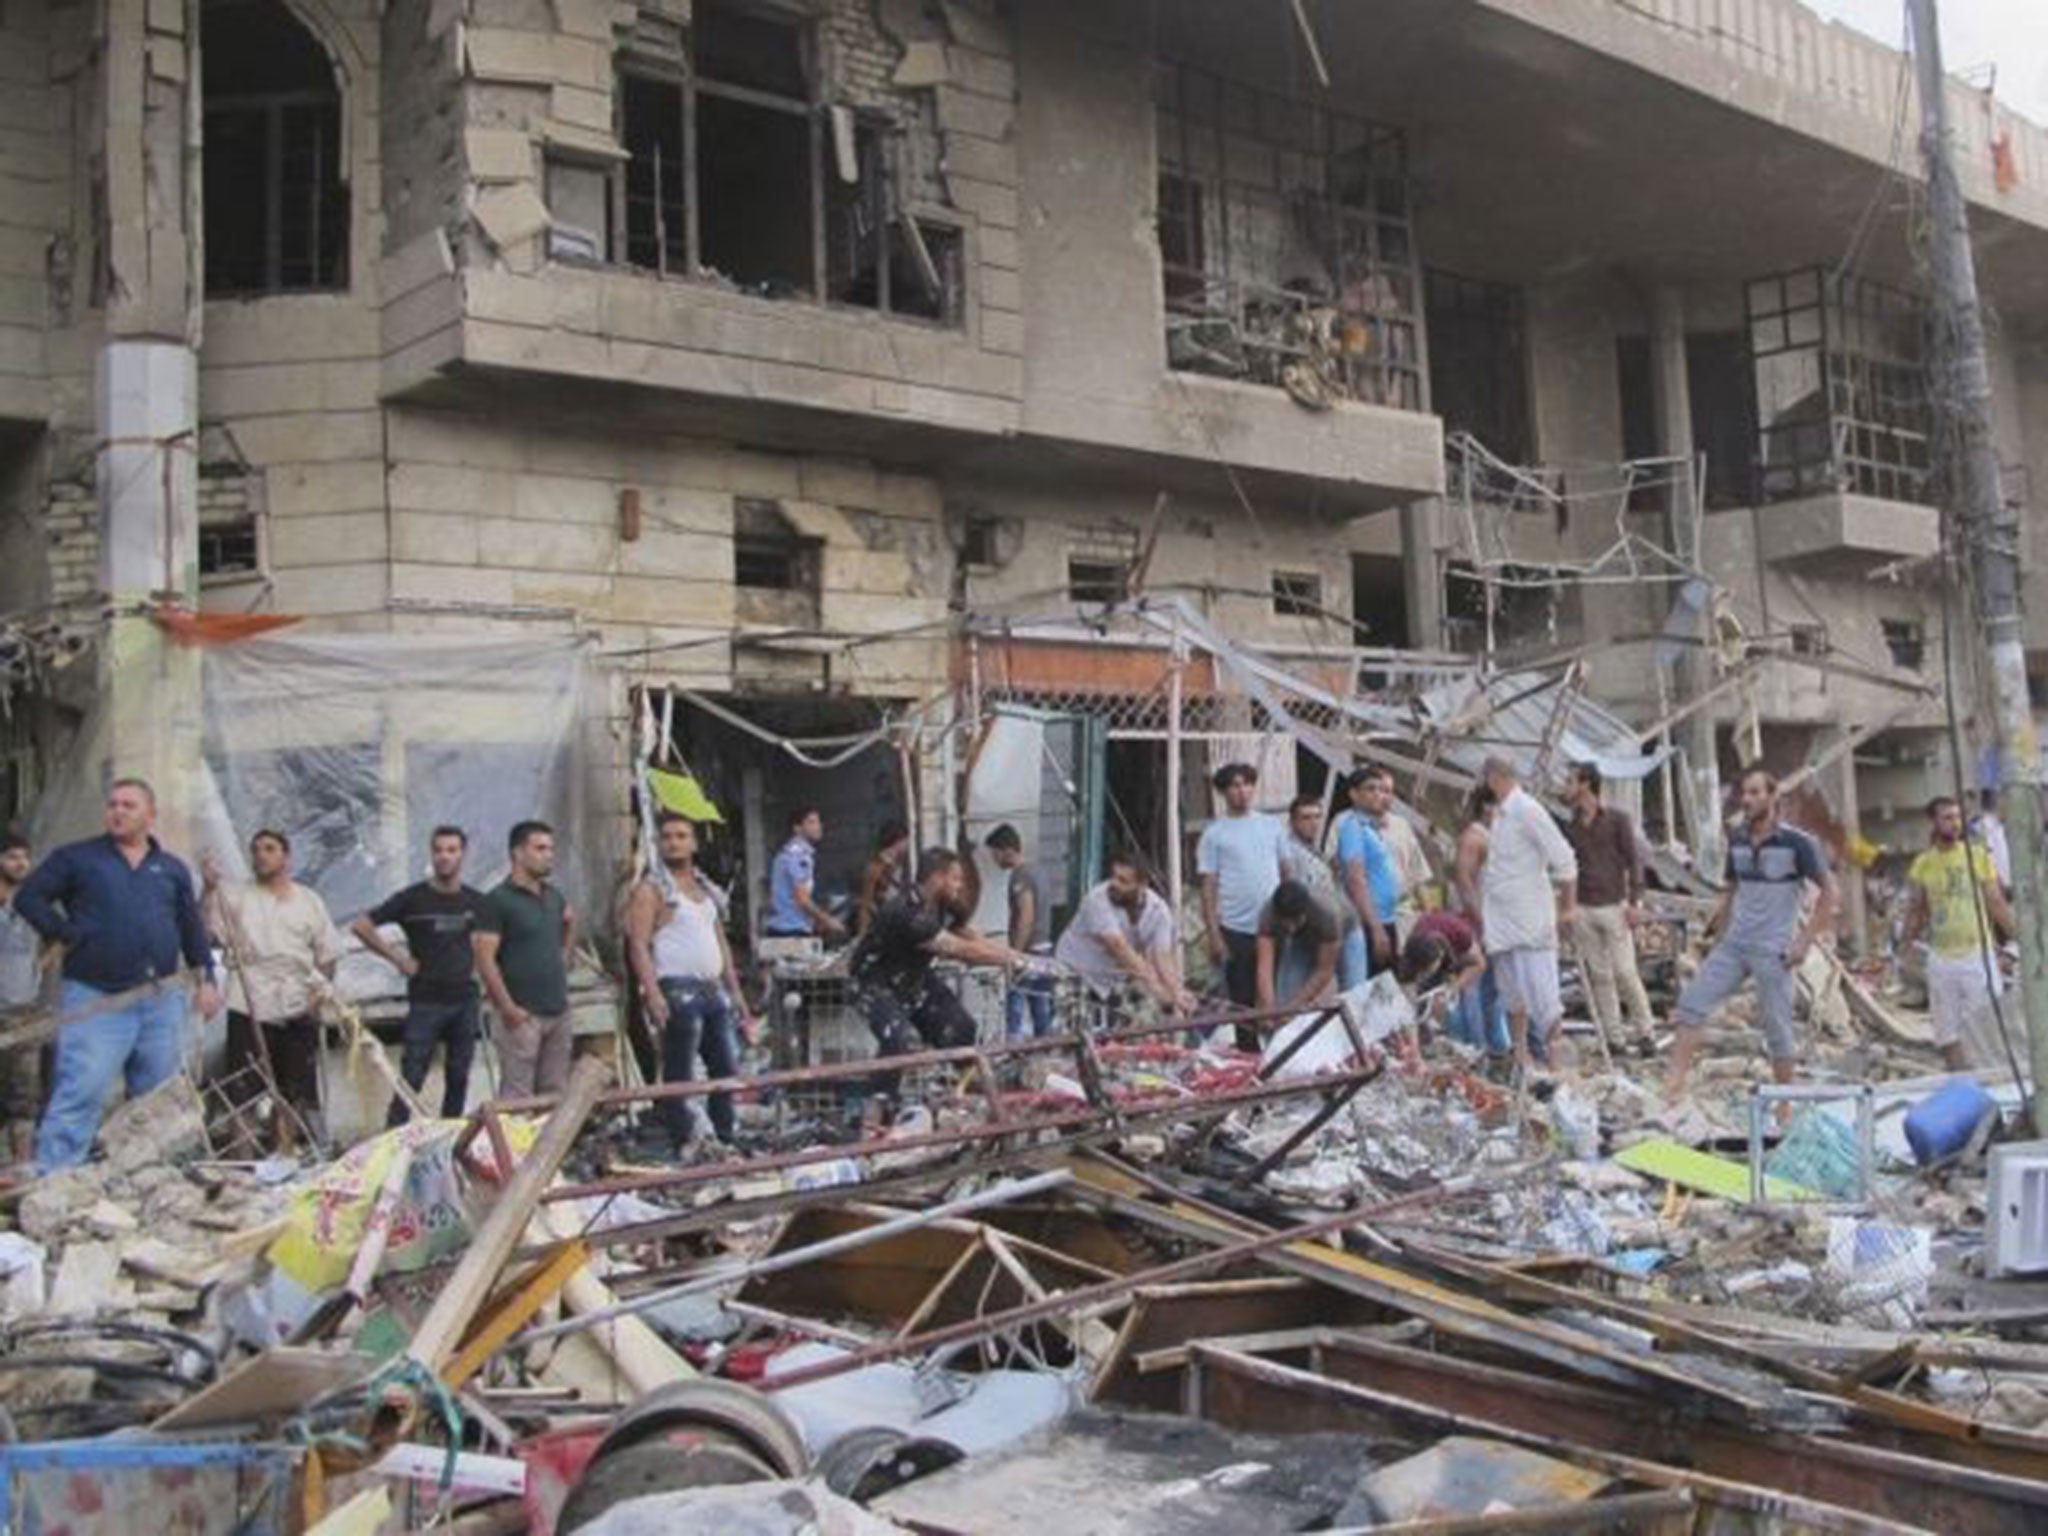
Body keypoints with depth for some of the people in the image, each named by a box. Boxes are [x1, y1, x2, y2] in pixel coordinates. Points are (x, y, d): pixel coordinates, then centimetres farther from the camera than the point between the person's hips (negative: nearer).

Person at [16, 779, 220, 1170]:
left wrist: (206, 977, 9)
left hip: (161, 1002, 4)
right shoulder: (76, 858, 6)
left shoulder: (173, 869, 16)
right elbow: (29, 897, 5)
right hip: (95, 1001, -4)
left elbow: (193, 929, 18)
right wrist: (65, 934, -5)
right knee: (79, 1095, -12)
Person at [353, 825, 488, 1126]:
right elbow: (360, 926, -4)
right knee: (411, 1077, -6)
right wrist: (398, 958, -6)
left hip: (464, 1000, 4)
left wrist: (477, 963, 8)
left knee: (458, 1077, 8)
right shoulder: (413, 899, -4)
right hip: (426, 1000, -4)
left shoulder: (475, 902, 7)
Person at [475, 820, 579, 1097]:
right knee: (517, 1096, -6)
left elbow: (571, 922, 34)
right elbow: (485, 958, -14)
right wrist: (508, 1007, -18)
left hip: (558, 1011, 7)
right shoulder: (499, 900, -9)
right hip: (523, 1014, -7)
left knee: (556, 1094, 11)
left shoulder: (553, 895, 12)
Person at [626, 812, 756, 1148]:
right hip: (678, 991, -8)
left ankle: (728, 1137, 21)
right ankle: (684, 1142, 0)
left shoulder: (705, 888, 19)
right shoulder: (651, 890, -3)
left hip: (714, 990, 8)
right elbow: (639, 945, -12)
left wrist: (735, 991, 17)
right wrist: (653, 994, -24)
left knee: (728, 1068, 11)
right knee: (679, 1076, -5)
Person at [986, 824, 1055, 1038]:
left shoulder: (1020, 876, -12)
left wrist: (1014, 955, -21)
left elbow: (1026, 918, -20)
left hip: (1027, 954, -9)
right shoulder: (1036, 873, 16)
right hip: (1044, 950, 9)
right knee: (1042, 1017, 12)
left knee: (1014, 1018, -11)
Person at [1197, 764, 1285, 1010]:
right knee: (1241, 1001, 2)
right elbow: (1208, 886, -2)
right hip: (1236, 929, -3)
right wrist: (1213, 933, -8)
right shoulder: (1214, 833, 0)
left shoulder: (1271, 826, 10)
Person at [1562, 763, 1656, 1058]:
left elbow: (1633, 860, -3)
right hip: (1583, 909, 4)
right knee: (1599, 975, 3)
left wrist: (1634, 901, -11)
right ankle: (1614, 1038, 7)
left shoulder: (1617, 820, 0)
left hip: (1613, 905, -4)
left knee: (1625, 972, -8)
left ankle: (1643, 1032, 4)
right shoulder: (1571, 826, 12)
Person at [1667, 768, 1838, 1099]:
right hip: (1734, 945, 5)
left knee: (1777, 1028, 3)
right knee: (1693, 1000, -9)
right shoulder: (1737, 840, 6)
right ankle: (1676, 1081, -10)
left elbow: (1829, 891, -7)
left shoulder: (1797, 843, -10)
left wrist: (1805, 940, -11)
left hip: (1773, 951, -5)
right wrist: (1719, 925, 10)